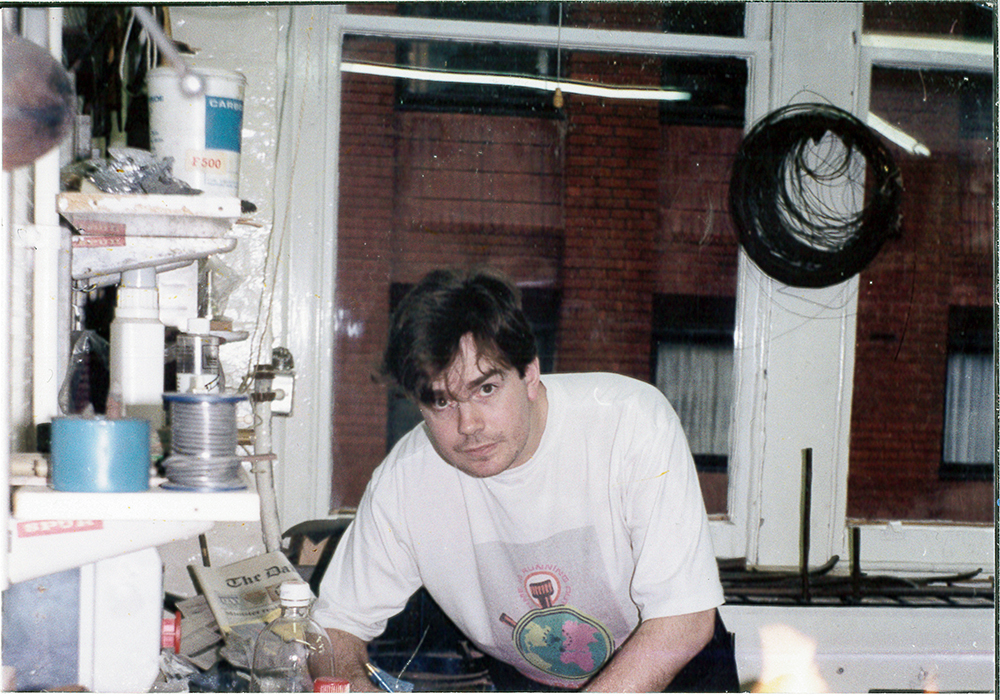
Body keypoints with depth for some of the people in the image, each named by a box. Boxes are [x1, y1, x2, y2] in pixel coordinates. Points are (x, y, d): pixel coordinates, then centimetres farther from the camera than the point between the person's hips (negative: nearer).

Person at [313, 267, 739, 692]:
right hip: (522, 682, 1)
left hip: (674, 669, -1)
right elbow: (336, 624, -5)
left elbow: (686, 621, -26)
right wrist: (354, 683, -28)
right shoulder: (402, 479, -17)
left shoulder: (635, 421, -25)